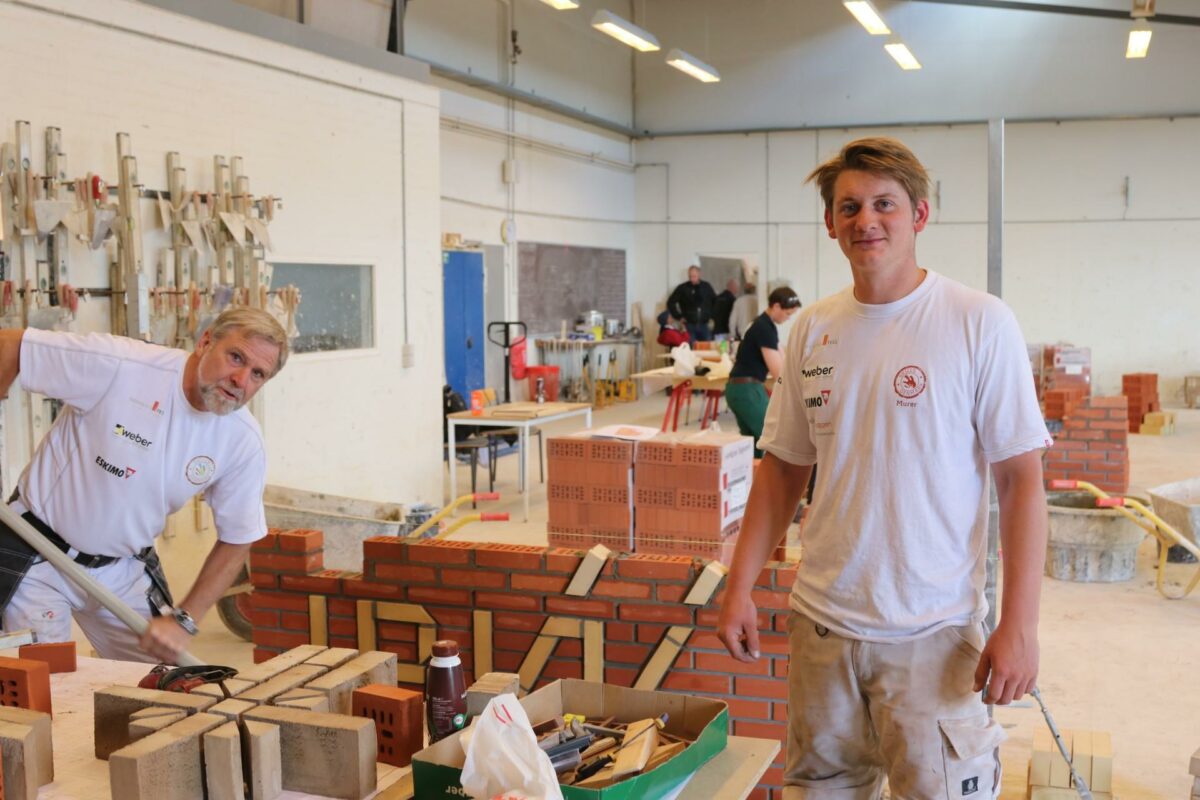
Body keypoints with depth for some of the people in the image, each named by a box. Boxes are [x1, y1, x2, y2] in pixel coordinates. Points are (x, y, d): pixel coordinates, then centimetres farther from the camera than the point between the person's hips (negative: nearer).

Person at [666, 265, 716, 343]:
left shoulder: (706, 287, 6)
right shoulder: (682, 288, 0)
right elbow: (671, 302, 4)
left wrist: (712, 316, 10)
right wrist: (679, 317, -1)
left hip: (705, 325, 2)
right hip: (689, 326, -2)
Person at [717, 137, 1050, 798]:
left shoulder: (980, 324, -8)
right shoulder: (812, 329, 5)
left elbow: (1020, 478, -9)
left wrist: (1019, 625, -14)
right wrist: (738, 587, 6)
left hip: (933, 631, -4)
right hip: (821, 619, 4)